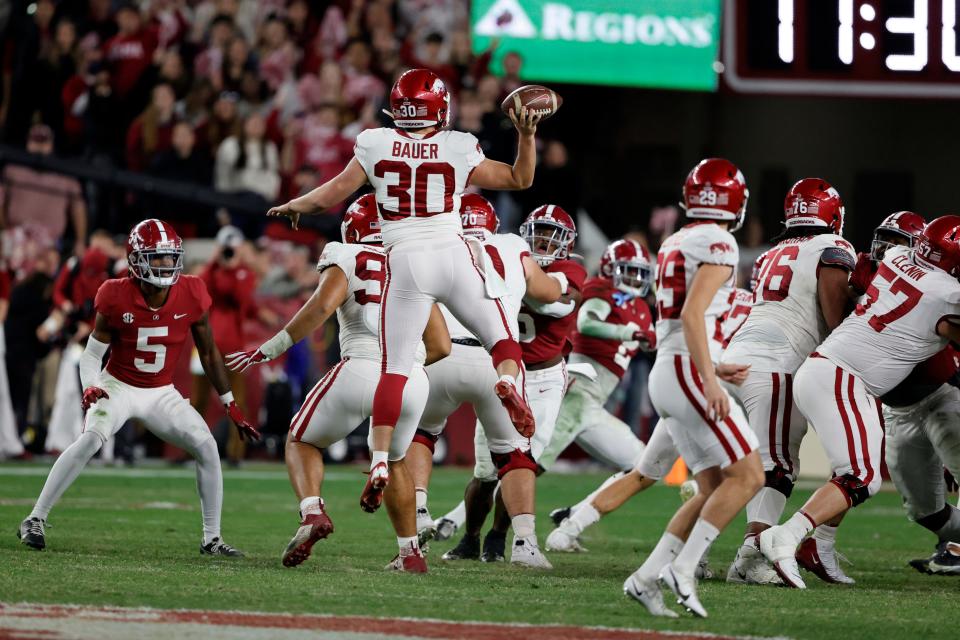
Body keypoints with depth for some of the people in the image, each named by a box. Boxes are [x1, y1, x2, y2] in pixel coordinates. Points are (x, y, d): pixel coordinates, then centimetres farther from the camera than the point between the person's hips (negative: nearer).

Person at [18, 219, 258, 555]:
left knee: (207, 447, -13)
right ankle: (35, 520, -21)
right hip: (118, 386, -3)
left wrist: (231, 407, 3)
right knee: (91, 437, -29)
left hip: (162, 394, 3)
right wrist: (90, 387, -30)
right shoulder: (117, 298, -20)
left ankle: (212, 539, 0)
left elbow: (209, 354, 0)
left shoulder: (192, 295, -13)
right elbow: (92, 354, -9)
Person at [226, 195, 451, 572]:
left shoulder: (347, 261, 9)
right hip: (413, 381, 4)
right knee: (393, 461, 31)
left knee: (302, 442, 18)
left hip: (362, 369, -4)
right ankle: (410, 552, 25)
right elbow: (441, 346, 18)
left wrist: (269, 351, -8)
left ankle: (312, 512, -10)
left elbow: (321, 306, -12)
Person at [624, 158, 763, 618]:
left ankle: (646, 578, 2)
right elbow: (692, 314, -20)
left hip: (666, 373, 9)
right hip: (689, 372, -9)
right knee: (747, 476, -7)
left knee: (713, 489, 10)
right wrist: (710, 380, -24)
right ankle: (683, 568, -14)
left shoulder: (674, 244, 18)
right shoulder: (718, 244, -9)